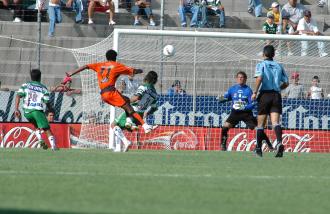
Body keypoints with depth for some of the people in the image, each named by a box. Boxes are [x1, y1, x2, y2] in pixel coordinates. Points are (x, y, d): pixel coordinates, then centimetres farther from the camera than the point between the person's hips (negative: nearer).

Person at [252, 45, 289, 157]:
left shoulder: (261, 65, 1)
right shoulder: (279, 66, 13)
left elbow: (259, 77, -16)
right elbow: (286, 83, 13)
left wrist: (255, 92, -11)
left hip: (265, 94, -2)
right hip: (276, 95, 2)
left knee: (261, 124, 8)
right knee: (275, 122, -10)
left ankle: (258, 148, 15)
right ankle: (279, 142, -34)